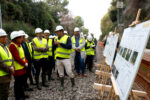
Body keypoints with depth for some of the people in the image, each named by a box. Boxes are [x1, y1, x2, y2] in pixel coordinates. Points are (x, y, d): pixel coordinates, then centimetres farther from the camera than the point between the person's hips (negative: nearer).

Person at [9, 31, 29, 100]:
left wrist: (26, 62, 1)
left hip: (22, 67, 9)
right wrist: (24, 64, -15)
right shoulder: (12, 46, -17)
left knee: (22, 81, 18)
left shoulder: (19, 44, 13)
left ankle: (22, 94, 32)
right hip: (18, 68, -9)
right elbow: (16, 57, -22)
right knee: (18, 82, 3)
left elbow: (23, 55, 15)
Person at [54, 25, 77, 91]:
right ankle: (62, 85, 26)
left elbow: (69, 46, -21)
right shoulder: (56, 38, 10)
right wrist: (55, 44, -11)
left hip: (66, 58, -5)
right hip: (58, 59, 5)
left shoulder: (67, 38, -6)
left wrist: (60, 43, -23)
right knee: (60, 73, 12)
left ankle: (73, 85, 12)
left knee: (69, 72, -4)